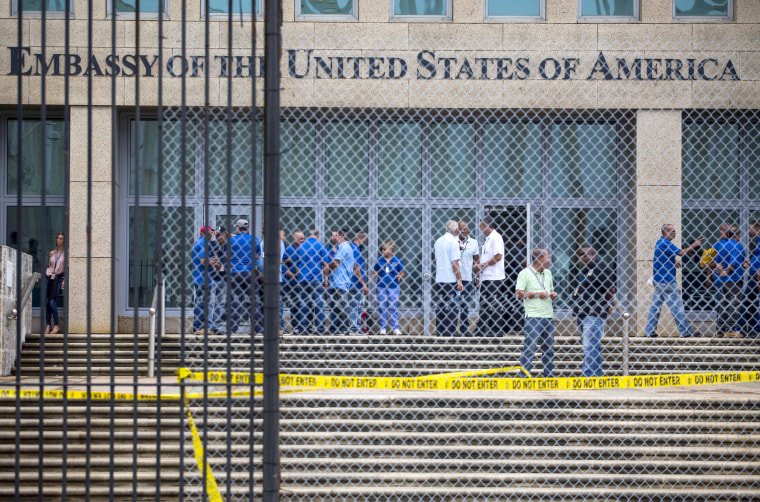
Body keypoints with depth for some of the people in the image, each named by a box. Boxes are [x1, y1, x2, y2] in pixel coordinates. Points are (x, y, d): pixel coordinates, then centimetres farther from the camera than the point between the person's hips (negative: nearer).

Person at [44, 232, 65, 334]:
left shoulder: (66, 252, 1)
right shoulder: (52, 253, 16)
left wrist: (64, 281, -11)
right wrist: (49, 273, 5)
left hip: (60, 278, -5)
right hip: (51, 279, 5)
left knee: (52, 302, -16)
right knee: (47, 302, -6)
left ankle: (56, 326, -8)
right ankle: (48, 325, -1)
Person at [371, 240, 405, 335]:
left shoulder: (397, 260, 0)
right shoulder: (379, 260, 5)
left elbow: (402, 272, 5)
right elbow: (375, 272, 10)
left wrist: (400, 276, -15)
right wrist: (373, 276, -8)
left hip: (393, 287, -2)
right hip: (381, 286, 2)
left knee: (393, 307, -1)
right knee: (382, 307, 4)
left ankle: (395, 328, 4)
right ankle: (383, 328, 11)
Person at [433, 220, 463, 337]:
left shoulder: (438, 241, 12)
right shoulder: (453, 242, -11)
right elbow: (455, 263, -14)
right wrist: (459, 280, -11)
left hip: (439, 279, 7)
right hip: (451, 279, -7)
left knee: (440, 308, 9)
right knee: (452, 309, -4)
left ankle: (439, 333, 10)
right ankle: (450, 333, -7)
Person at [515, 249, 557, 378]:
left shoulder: (548, 273, 18)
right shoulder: (525, 273, -5)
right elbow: (518, 293, -12)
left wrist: (553, 295, 5)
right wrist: (538, 294, -15)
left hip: (548, 315, 7)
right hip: (533, 317, -7)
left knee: (549, 348, 10)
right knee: (530, 347, -10)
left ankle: (549, 375, 18)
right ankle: (524, 376, -8)